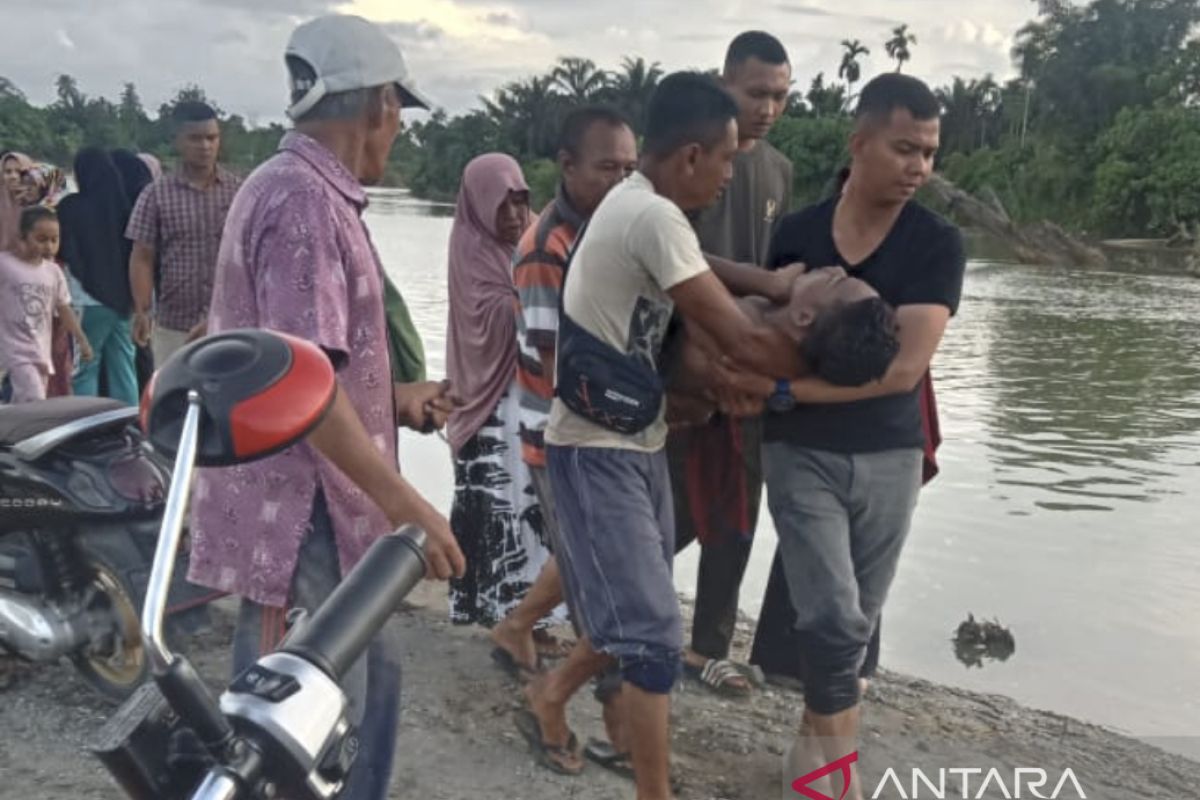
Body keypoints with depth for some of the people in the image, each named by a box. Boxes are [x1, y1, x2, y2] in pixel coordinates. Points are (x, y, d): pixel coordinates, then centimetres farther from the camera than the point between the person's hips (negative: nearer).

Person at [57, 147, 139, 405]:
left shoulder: (72, 206, -8)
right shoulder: (123, 203, 3)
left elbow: (63, 253, -4)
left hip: (89, 300, -4)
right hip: (123, 298, 4)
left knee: (85, 370, 3)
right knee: (123, 368, 8)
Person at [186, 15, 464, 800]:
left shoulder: (312, 192, 14)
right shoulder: (304, 200, -19)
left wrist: (395, 397, 27)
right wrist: (403, 501, -24)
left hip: (327, 507, 11)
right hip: (298, 514, -11)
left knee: (373, 675, 21)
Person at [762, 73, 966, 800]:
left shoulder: (938, 244, -6)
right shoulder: (796, 235, -2)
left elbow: (903, 367, -17)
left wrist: (787, 388, -21)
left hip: (890, 457, 1)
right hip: (802, 454, -1)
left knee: (857, 623, 11)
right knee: (835, 618, -9)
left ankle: (814, 741, 32)